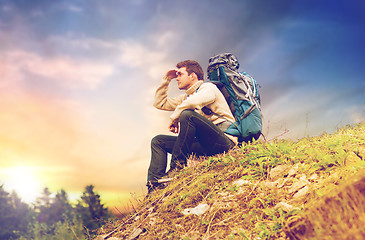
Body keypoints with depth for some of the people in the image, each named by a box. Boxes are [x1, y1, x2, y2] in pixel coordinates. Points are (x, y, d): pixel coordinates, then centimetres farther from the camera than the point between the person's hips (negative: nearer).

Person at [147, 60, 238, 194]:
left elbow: (193, 102, -24)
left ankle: (177, 166, -23)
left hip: (224, 140, -8)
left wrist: (174, 117, -10)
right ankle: (154, 186, -11)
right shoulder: (186, 97, 25)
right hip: (205, 146, 8)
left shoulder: (208, 87, -1)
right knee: (158, 141, 5)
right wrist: (166, 80, 21)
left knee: (187, 114, -30)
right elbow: (159, 103, 29)